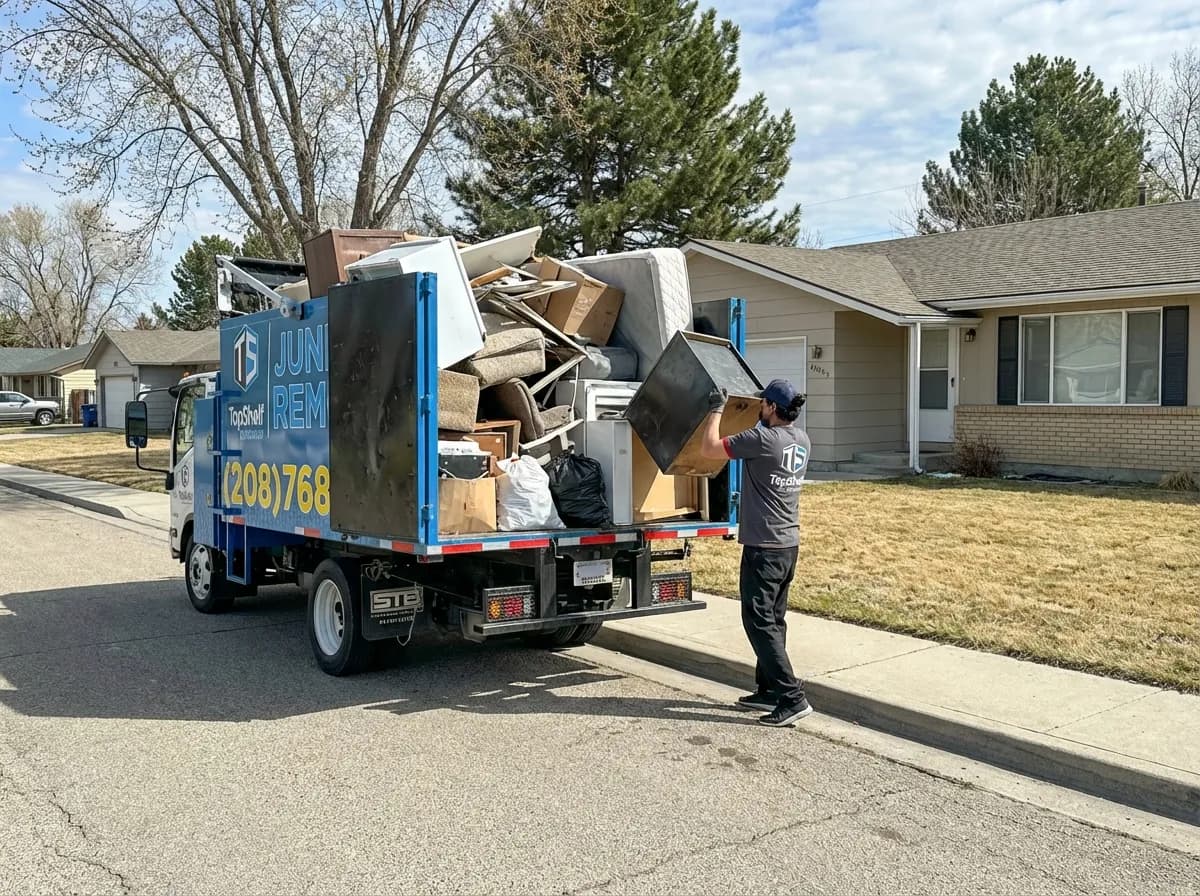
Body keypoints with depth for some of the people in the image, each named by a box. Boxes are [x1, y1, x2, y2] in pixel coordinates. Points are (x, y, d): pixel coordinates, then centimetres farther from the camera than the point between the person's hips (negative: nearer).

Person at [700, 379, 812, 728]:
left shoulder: (762, 439, -18)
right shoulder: (803, 440, 7)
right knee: (774, 620, 15)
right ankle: (768, 691, 22)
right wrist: (760, 417, 26)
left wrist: (716, 408, 0)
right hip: (789, 544, 9)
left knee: (759, 621, -4)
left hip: (763, 547, -9)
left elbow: (709, 448, -11)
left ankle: (791, 698, -8)